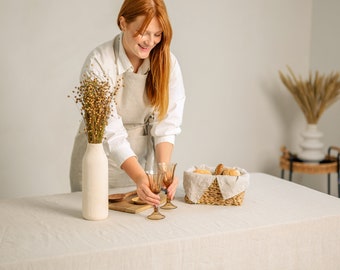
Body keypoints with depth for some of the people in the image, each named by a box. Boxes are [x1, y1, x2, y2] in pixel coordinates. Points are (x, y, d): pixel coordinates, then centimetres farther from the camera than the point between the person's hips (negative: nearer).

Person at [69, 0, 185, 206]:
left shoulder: (167, 63, -9)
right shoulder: (98, 63, -20)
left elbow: (166, 123, -11)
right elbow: (109, 132, -26)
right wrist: (138, 176, -36)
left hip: (143, 159, 3)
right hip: (102, 161, -3)